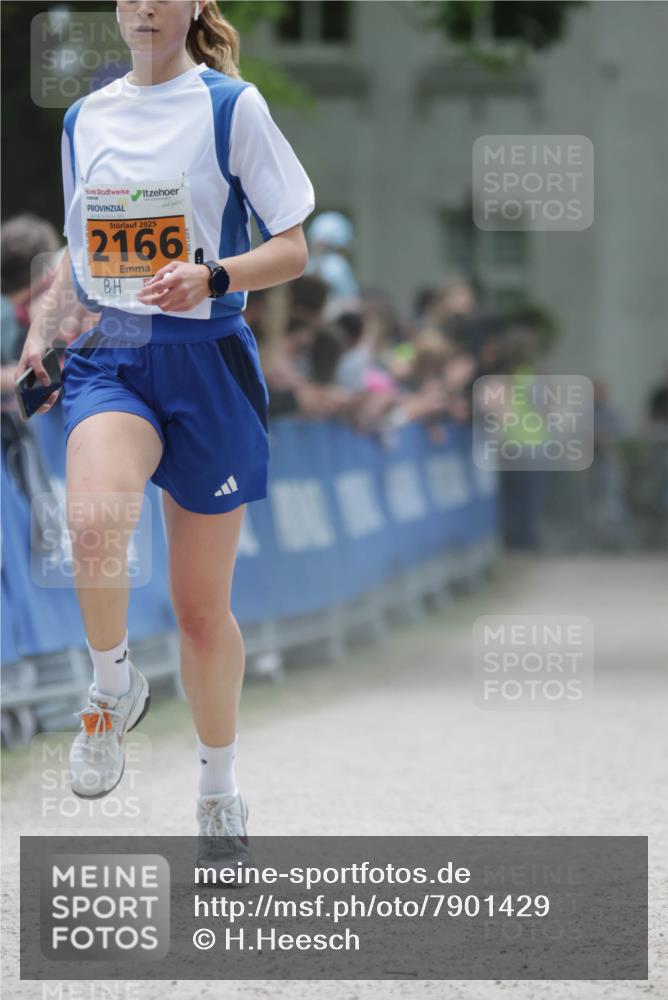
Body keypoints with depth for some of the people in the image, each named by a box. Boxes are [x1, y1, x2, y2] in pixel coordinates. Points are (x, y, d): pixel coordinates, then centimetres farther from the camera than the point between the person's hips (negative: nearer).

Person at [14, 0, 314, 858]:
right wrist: (41, 330, 6)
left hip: (206, 364, -2)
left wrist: (211, 278, -23)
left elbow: (292, 249, -5)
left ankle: (219, 785, 27)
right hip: (108, 360, 2)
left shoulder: (231, 107, -4)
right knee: (94, 521, -32)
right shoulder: (85, 119, 10)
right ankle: (113, 684, -6)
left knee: (201, 605, 6)